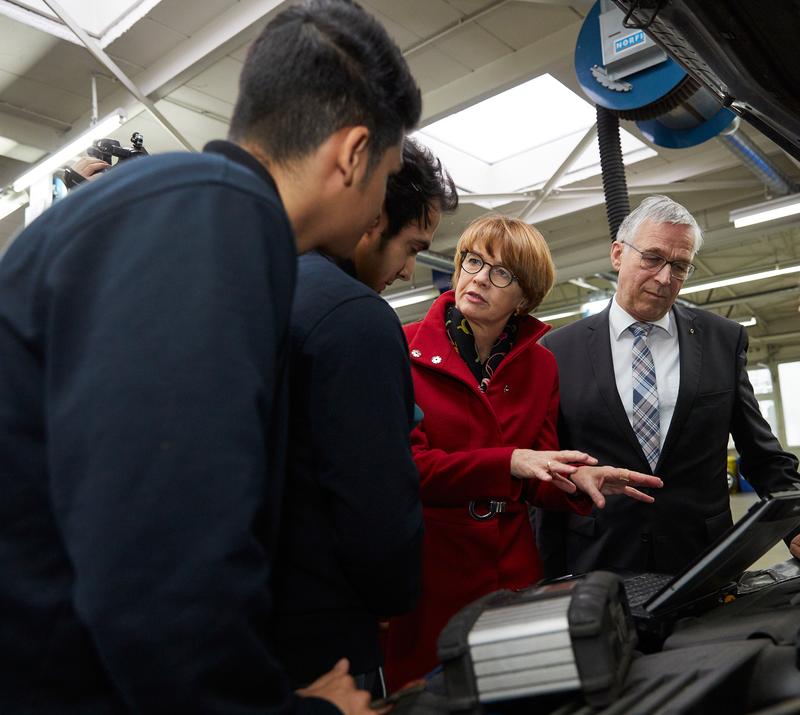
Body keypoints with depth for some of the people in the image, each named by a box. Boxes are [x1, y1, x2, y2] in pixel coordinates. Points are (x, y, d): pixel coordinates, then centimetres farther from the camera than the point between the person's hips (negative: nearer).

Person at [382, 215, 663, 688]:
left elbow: (537, 484, 6)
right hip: (427, 569, -3)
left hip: (514, 569, 4)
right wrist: (508, 462, -23)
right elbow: (403, 466, -13)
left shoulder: (542, 366, 6)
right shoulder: (405, 350, -8)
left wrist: (577, 480, -16)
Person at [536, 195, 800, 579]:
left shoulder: (724, 339, 2)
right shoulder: (561, 349, -3)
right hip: (598, 567, -1)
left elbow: (762, 455, 6)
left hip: (704, 570, 2)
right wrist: (551, 584, -2)